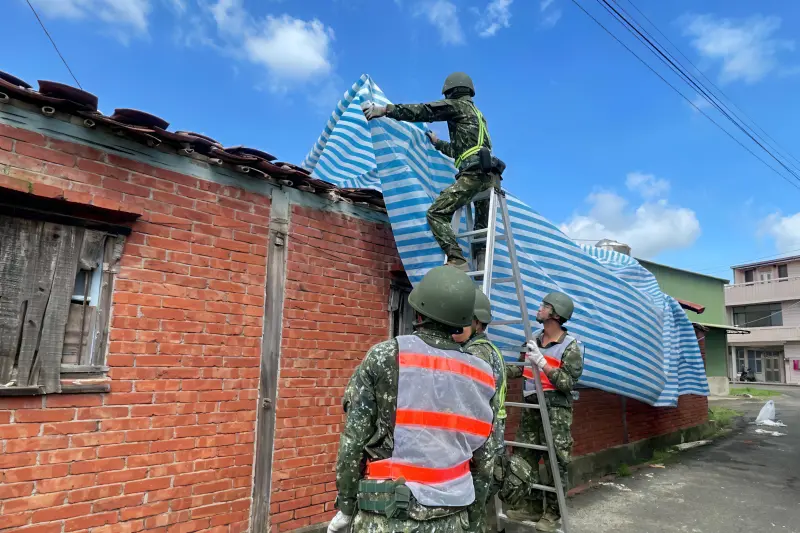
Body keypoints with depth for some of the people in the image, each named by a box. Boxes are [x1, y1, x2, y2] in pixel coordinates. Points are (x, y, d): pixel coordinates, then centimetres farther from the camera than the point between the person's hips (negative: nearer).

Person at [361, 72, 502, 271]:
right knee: (482, 226, 13)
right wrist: (438, 143, 55)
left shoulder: (457, 104, 8)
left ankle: (457, 261, -21)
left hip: (474, 173, -9)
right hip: (489, 175, 9)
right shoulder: (477, 114, 34)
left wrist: (384, 109, 1)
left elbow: (421, 111, -1)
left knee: (436, 213, -11)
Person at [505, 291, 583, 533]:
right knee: (525, 457, 11)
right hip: (531, 407, 7)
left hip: (556, 410, -6)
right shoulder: (534, 340, 9)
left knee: (555, 463, 0)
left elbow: (568, 383, -17)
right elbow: (524, 368, 18)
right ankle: (532, 506, 25)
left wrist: (542, 362, -23)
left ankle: (553, 513, 16)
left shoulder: (570, 346, -10)